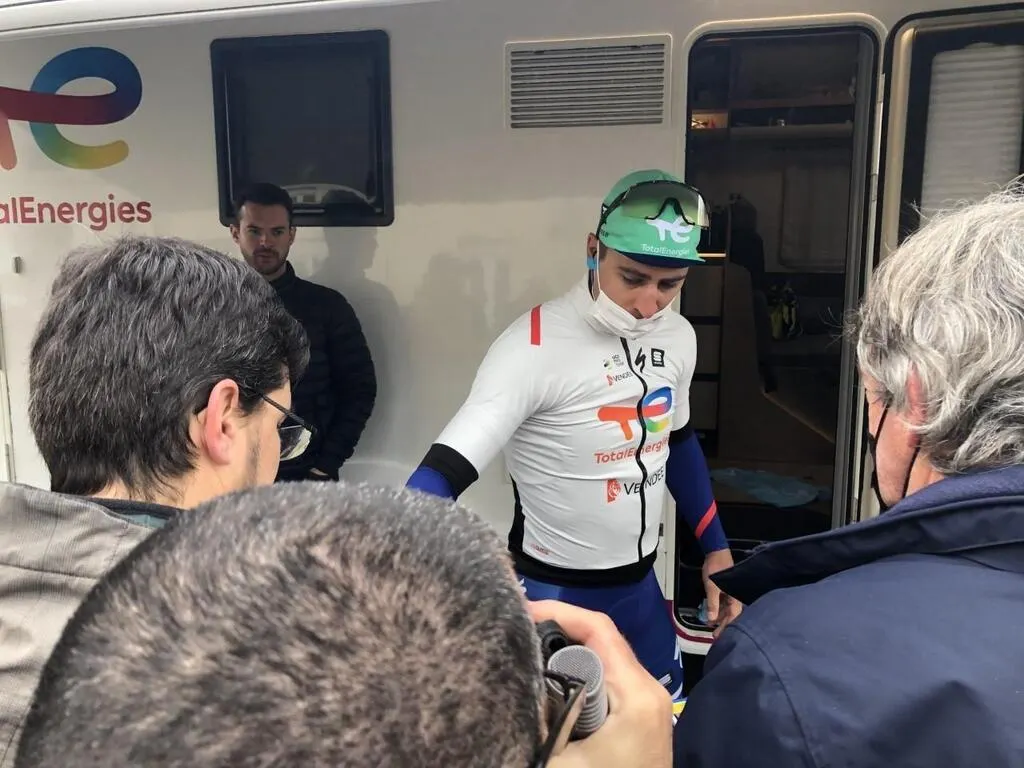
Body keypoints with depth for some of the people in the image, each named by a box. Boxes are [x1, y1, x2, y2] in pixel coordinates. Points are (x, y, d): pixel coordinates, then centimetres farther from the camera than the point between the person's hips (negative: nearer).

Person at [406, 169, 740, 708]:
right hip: (553, 593, -6)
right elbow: (444, 470, -30)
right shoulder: (535, 347, -25)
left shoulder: (678, 337, -3)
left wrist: (715, 546, 13)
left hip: (639, 583, 6)